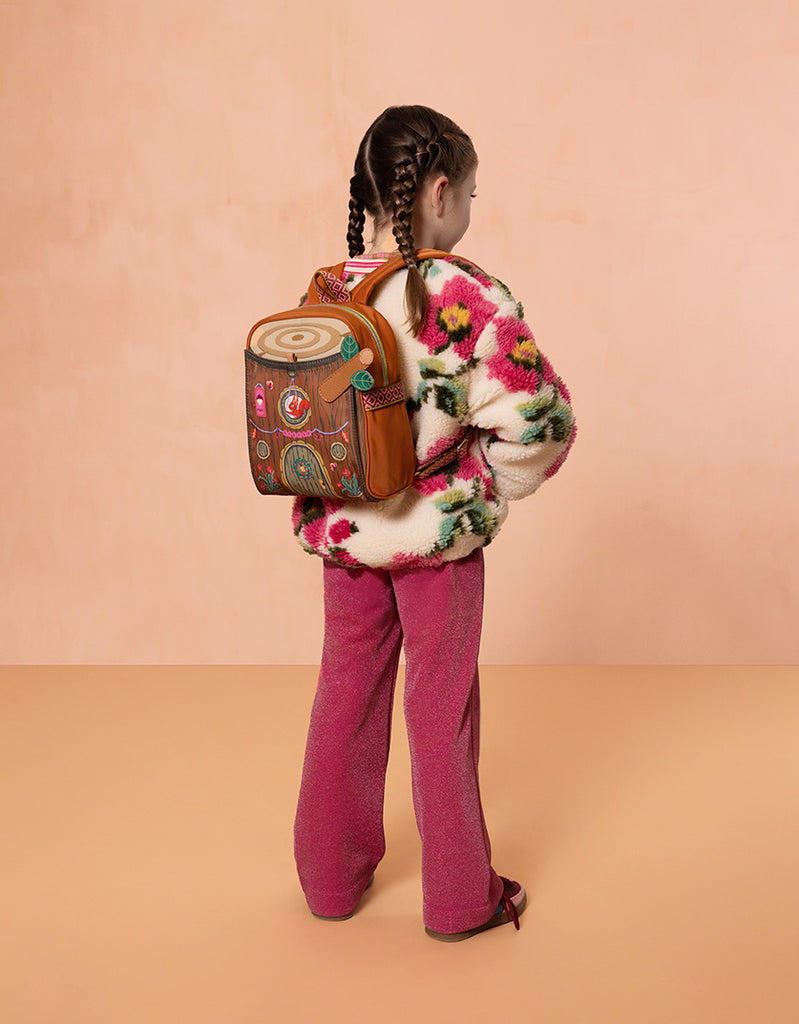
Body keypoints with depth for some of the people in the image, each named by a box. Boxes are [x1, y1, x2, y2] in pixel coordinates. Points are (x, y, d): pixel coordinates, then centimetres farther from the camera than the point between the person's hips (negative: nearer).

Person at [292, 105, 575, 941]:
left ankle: (331, 879, 34)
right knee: (441, 706, 9)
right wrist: (499, 487, 0)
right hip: (440, 531, -4)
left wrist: (335, 494, 14)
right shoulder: (466, 296, -18)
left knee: (345, 695, 18)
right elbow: (536, 420, -18)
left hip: (341, 531, 5)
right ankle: (459, 900, 25)